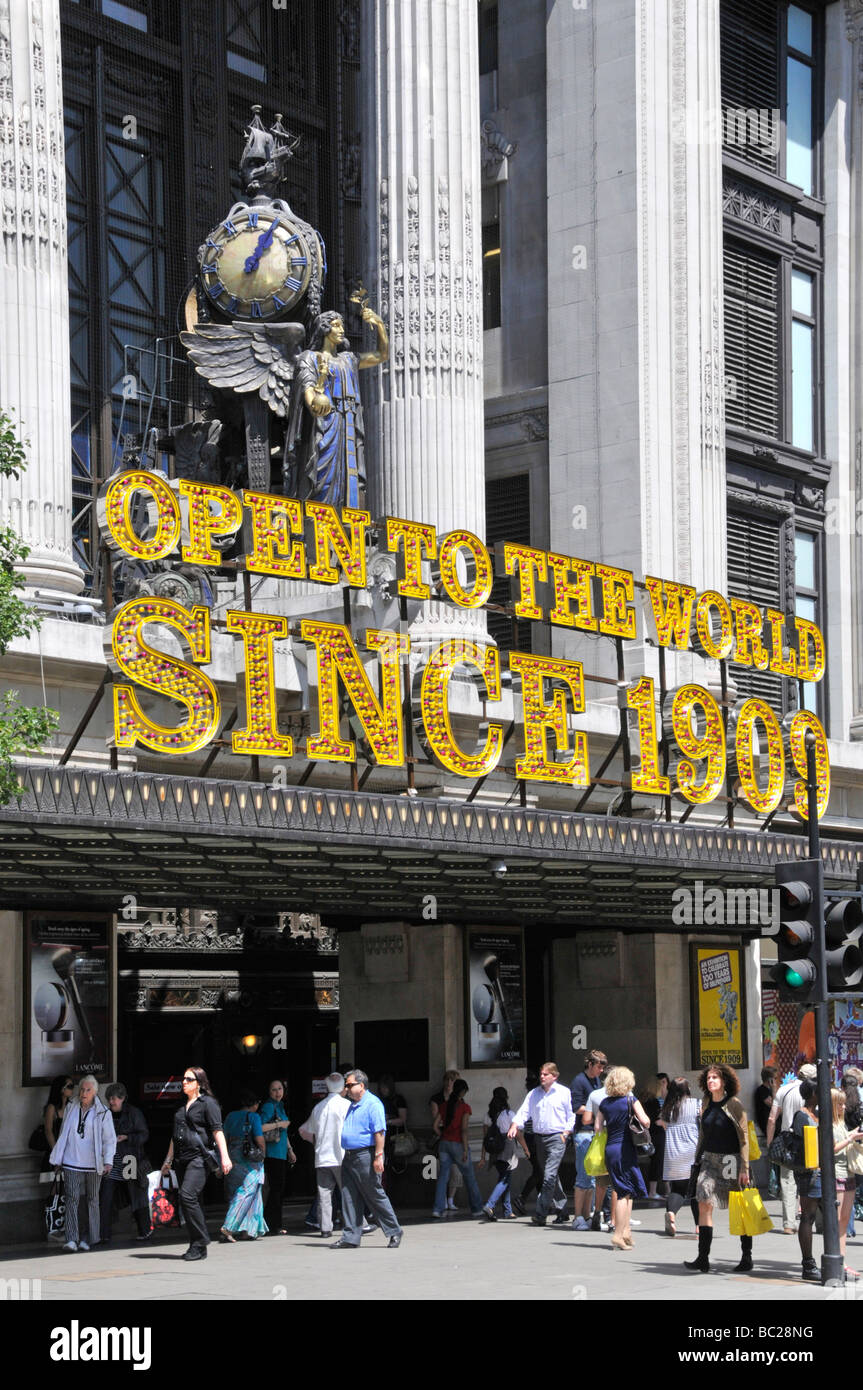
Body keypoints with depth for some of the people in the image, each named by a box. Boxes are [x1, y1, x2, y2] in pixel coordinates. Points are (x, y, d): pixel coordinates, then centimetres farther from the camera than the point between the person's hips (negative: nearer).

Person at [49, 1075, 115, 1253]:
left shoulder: (103, 1113, 0)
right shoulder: (71, 1109, 9)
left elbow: (110, 1139, -1)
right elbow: (63, 1135, 16)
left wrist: (108, 1161, -12)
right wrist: (57, 1159, 16)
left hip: (93, 1165, -1)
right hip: (71, 1163, 1)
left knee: (92, 1199, 8)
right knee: (72, 1198, -9)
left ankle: (90, 1239, 17)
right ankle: (72, 1240, -15)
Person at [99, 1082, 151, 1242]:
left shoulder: (134, 1113, -2)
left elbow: (144, 1134, -5)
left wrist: (126, 1137, -18)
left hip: (129, 1165, -3)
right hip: (110, 1166, 3)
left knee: (136, 1198, 8)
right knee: (105, 1200, -6)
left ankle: (145, 1231, 24)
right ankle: (103, 1235, -4)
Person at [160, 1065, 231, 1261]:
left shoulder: (208, 1103, -3)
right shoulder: (182, 1105, 19)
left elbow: (217, 1130, -10)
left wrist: (224, 1156, -18)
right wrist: (168, 1159, 25)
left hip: (199, 1156, -7)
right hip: (181, 1157, 7)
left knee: (188, 1196, -19)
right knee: (191, 1201, 7)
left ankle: (200, 1244, -14)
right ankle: (196, 1246, 11)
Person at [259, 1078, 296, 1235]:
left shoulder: (280, 1106, 18)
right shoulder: (268, 1106, -11)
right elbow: (260, 1127, -24)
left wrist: (290, 1150, 27)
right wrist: (279, 1124, -18)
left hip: (282, 1154, 9)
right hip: (272, 1154, -9)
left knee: (280, 1190, 11)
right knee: (275, 1189, -9)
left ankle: (275, 1225, 16)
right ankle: (272, 1227, -6)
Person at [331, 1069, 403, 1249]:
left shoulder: (373, 1104, -11)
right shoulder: (352, 1106, 18)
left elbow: (379, 1132, -17)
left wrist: (378, 1156, -23)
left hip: (366, 1156, -9)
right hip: (349, 1157, 9)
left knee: (375, 1196, -2)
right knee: (349, 1198, 5)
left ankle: (394, 1232, 10)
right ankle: (351, 1238, 7)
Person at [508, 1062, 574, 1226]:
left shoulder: (564, 1092, 1)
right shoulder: (533, 1094, 13)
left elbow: (571, 1116, 2)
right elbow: (523, 1112, 5)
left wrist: (565, 1134, -8)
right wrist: (514, 1126, -13)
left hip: (557, 1138, -5)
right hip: (539, 1138, 5)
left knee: (549, 1176, -15)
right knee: (551, 1177, 11)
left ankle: (540, 1214, -17)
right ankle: (561, 1210, 22)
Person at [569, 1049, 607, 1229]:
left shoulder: (595, 1080, 18)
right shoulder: (578, 1081, -8)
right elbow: (576, 1108, -14)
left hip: (596, 1133, 9)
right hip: (584, 1133, -9)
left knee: (593, 1176, 9)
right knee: (584, 1176, -9)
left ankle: (587, 1215, 13)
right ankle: (578, 1217, -5)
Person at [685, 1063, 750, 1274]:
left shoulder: (734, 1105, -9)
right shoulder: (706, 1103, 9)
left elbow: (744, 1137, -10)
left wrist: (744, 1168, -15)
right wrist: (698, 1158, 15)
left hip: (731, 1160, -5)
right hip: (710, 1160, 5)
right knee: (704, 1204, -8)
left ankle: (747, 1257, 16)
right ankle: (703, 1259, -10)